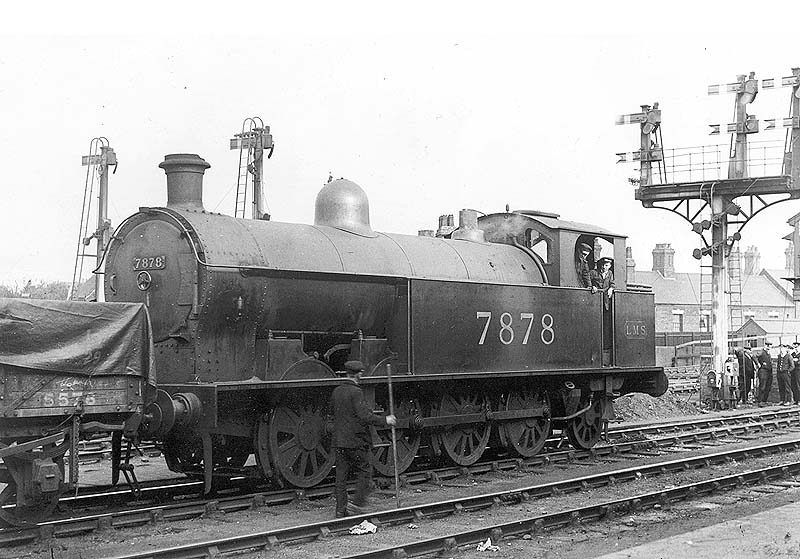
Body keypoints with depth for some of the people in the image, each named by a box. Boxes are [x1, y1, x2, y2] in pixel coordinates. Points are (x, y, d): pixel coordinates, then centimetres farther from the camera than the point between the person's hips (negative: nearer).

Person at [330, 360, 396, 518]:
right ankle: (357, 503, 0)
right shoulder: (355, 392, -14)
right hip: (355, 440, -7)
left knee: (341, 474, 9)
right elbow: (365, 416, -20)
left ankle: (341, 509, 11)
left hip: (338, 440, 7)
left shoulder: (336, 391, 7)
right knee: (365, 470, 7)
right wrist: (385, 420, -11)